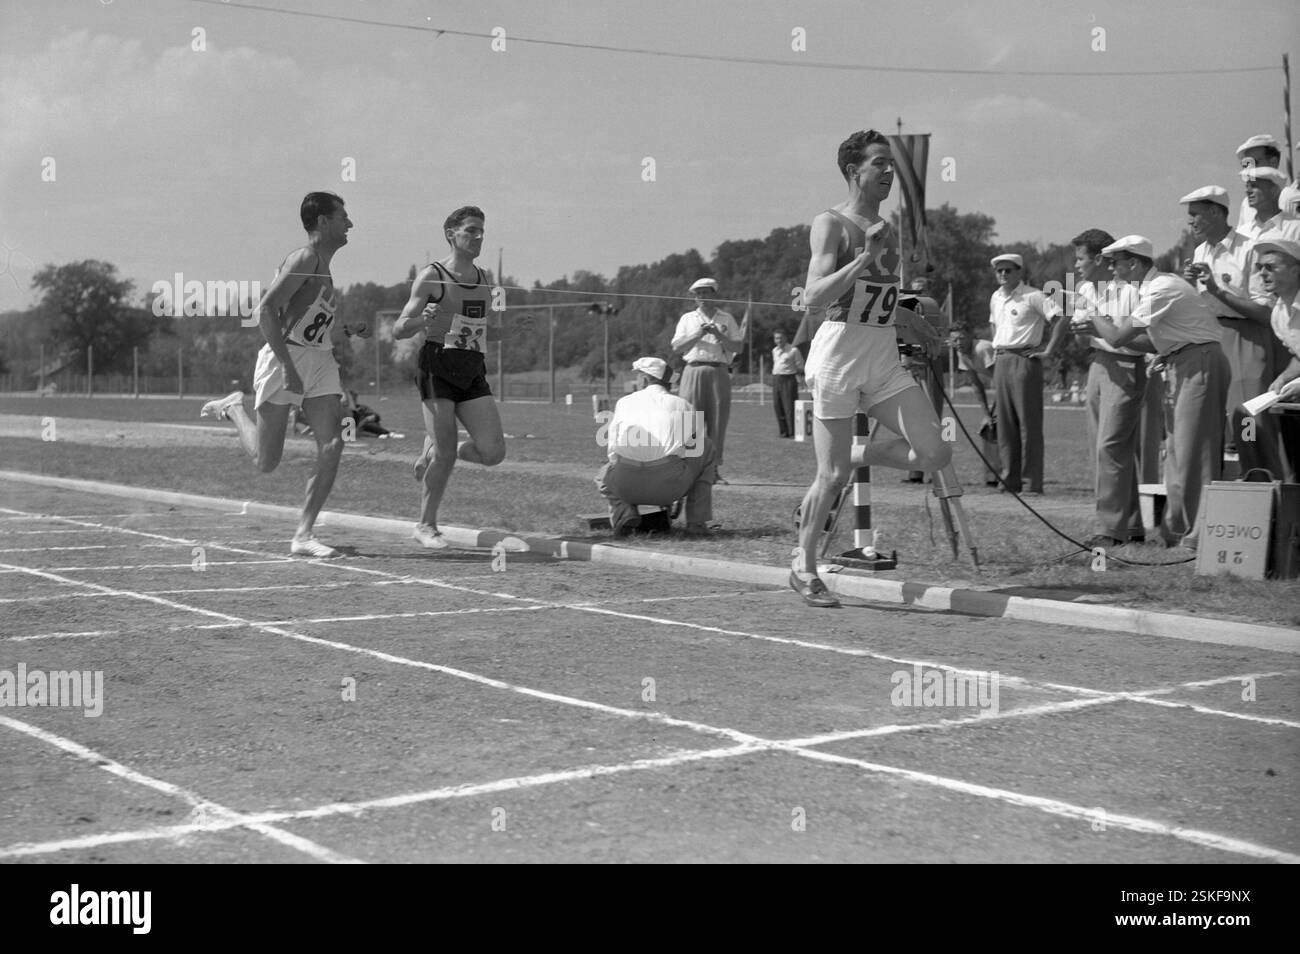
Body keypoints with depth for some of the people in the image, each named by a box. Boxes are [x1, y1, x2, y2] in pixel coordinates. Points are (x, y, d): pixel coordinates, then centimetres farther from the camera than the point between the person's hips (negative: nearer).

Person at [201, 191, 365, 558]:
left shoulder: (323, 266, 18)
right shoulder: (304, 258, -11)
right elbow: (267, 311, -20)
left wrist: (347, 329, 15)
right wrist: (289, 370, -24)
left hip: (320, 361, 8)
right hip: (284, 358, -8)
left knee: (332, 447, -8)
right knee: (266, 462, -1)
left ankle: (304, 535, -4)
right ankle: (234, 408, 27)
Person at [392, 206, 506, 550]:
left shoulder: (482, 278, 15)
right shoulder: (432, 277, -2)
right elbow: (398, 330, -5)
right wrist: (423, 319, -24)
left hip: (473, 370, 5)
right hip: (438, 365, -5)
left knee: (493, 452, -8)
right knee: (446, 453, -10)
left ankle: (433, 450, 21)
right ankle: (426, 526, 6)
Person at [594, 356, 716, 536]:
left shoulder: (624, 402, 22)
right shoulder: (682, 405, 20)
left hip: (627, 483, 1)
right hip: (670, 484, -1)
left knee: (604, 476, 38)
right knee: (706, 447, 28)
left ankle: (624, 512, 4)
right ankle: (696, 523, 19)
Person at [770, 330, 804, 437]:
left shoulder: (793, 350, -5)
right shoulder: (775, 351, 14)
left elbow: (800, 367, 1)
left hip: (788, 379, -6)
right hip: (776, 379, 6)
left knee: (790, 407, -9)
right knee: (778, 406, 5)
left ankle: (793, 432, -5)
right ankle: (783, 431, 13)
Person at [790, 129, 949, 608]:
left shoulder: (885, 228, 16)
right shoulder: (831, 224, -6)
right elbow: (814, 298, -18)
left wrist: (910, 321, 26)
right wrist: (865, 257, -24)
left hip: (885, 362, 7)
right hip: (838, 358, -7)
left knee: (935, 454, -6)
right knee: (833, 476, -4)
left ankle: (857, 456, 18)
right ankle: (803, 566, 15)